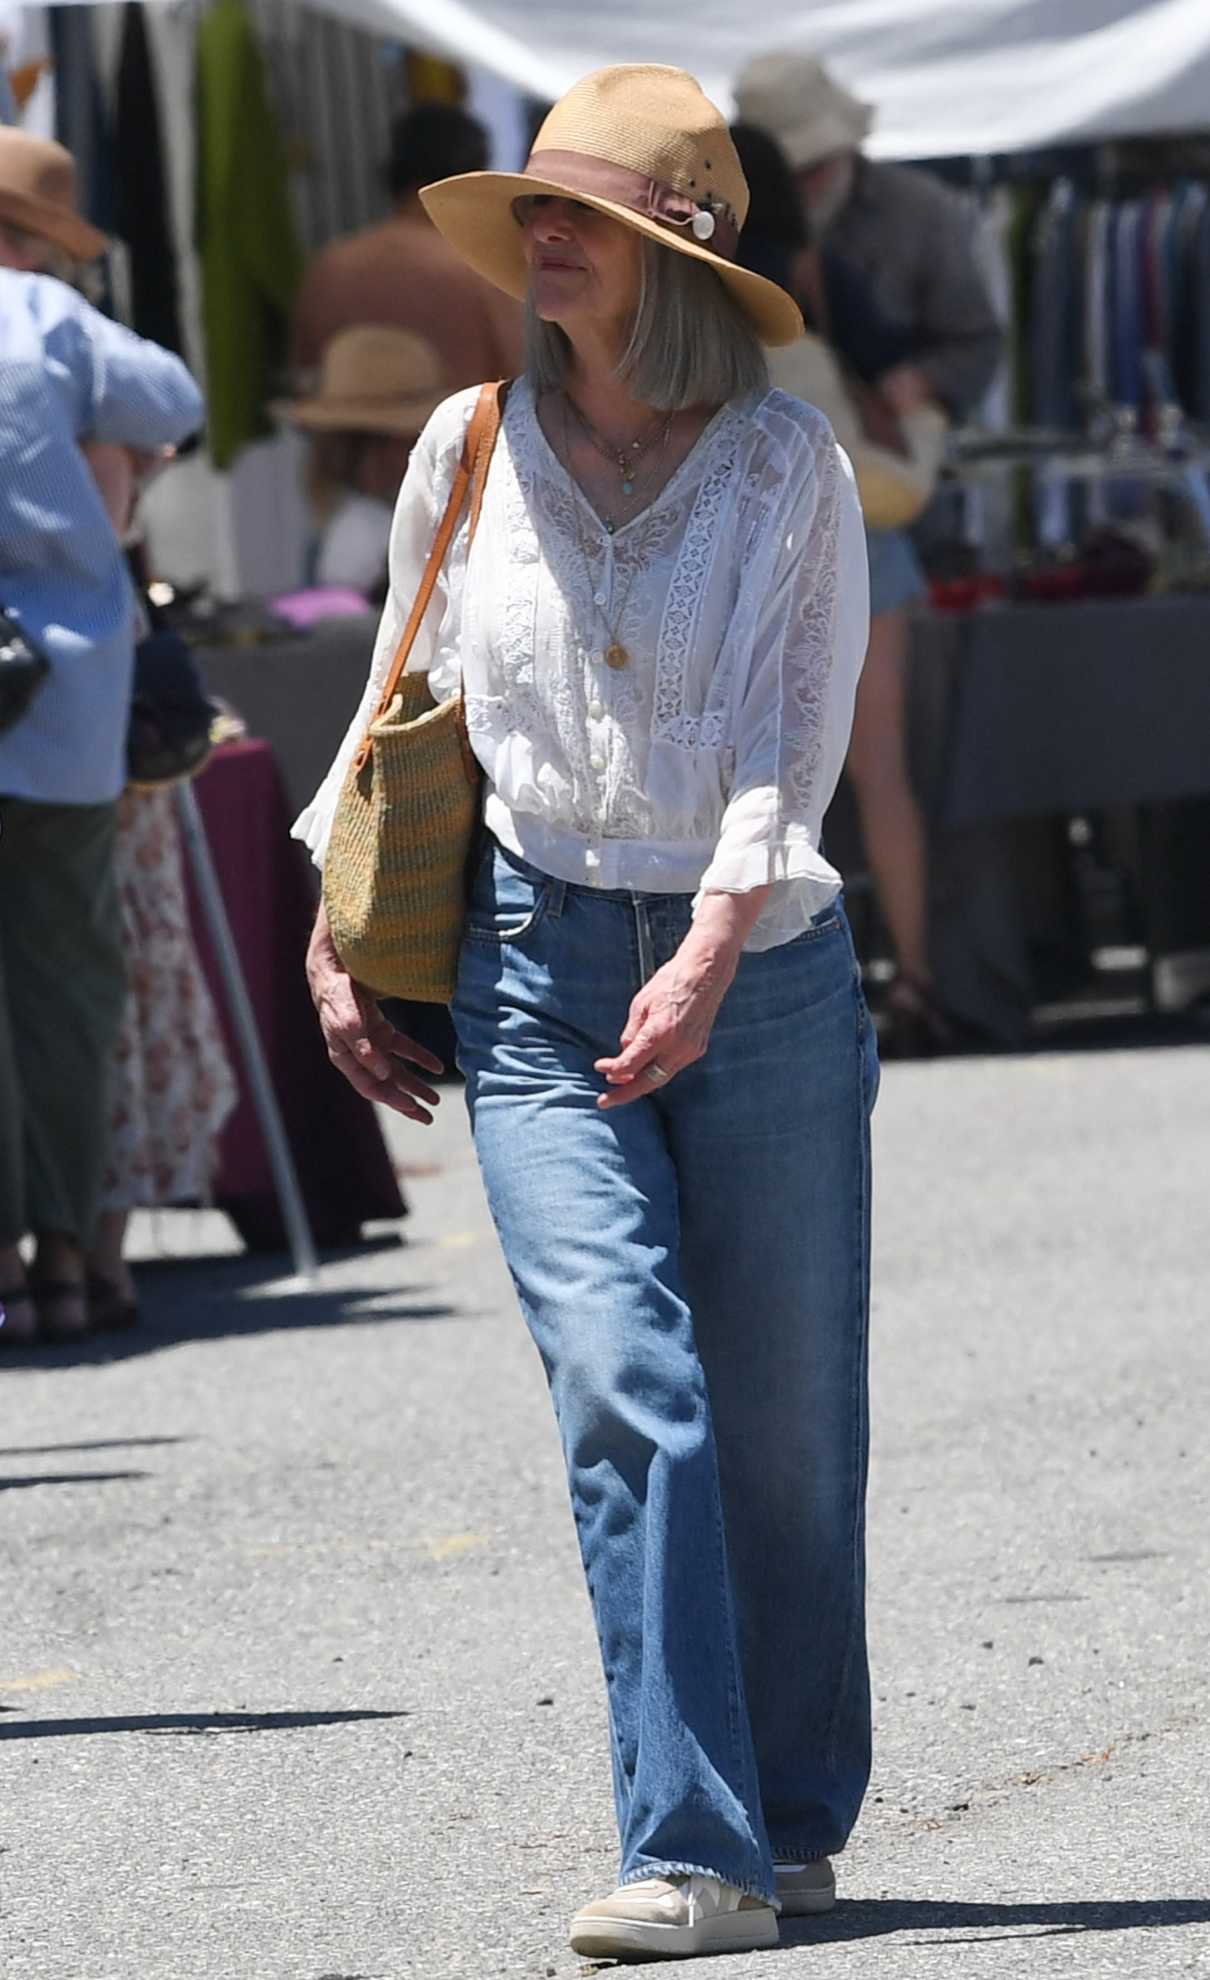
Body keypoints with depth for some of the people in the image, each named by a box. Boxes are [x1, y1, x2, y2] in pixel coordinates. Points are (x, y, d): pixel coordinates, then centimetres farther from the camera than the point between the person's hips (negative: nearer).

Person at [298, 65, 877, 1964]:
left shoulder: (789, 464, -1)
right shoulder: (472, 448, 5)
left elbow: (793, 739, -8)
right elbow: (401, 706, 16)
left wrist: (710, 958, -20)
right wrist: (336, 939, 11)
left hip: (759, 970, -1)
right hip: (536, 969, 1)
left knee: (783, 1426, 4)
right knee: (624, 1389, -14)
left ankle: (796, 1822, 22)